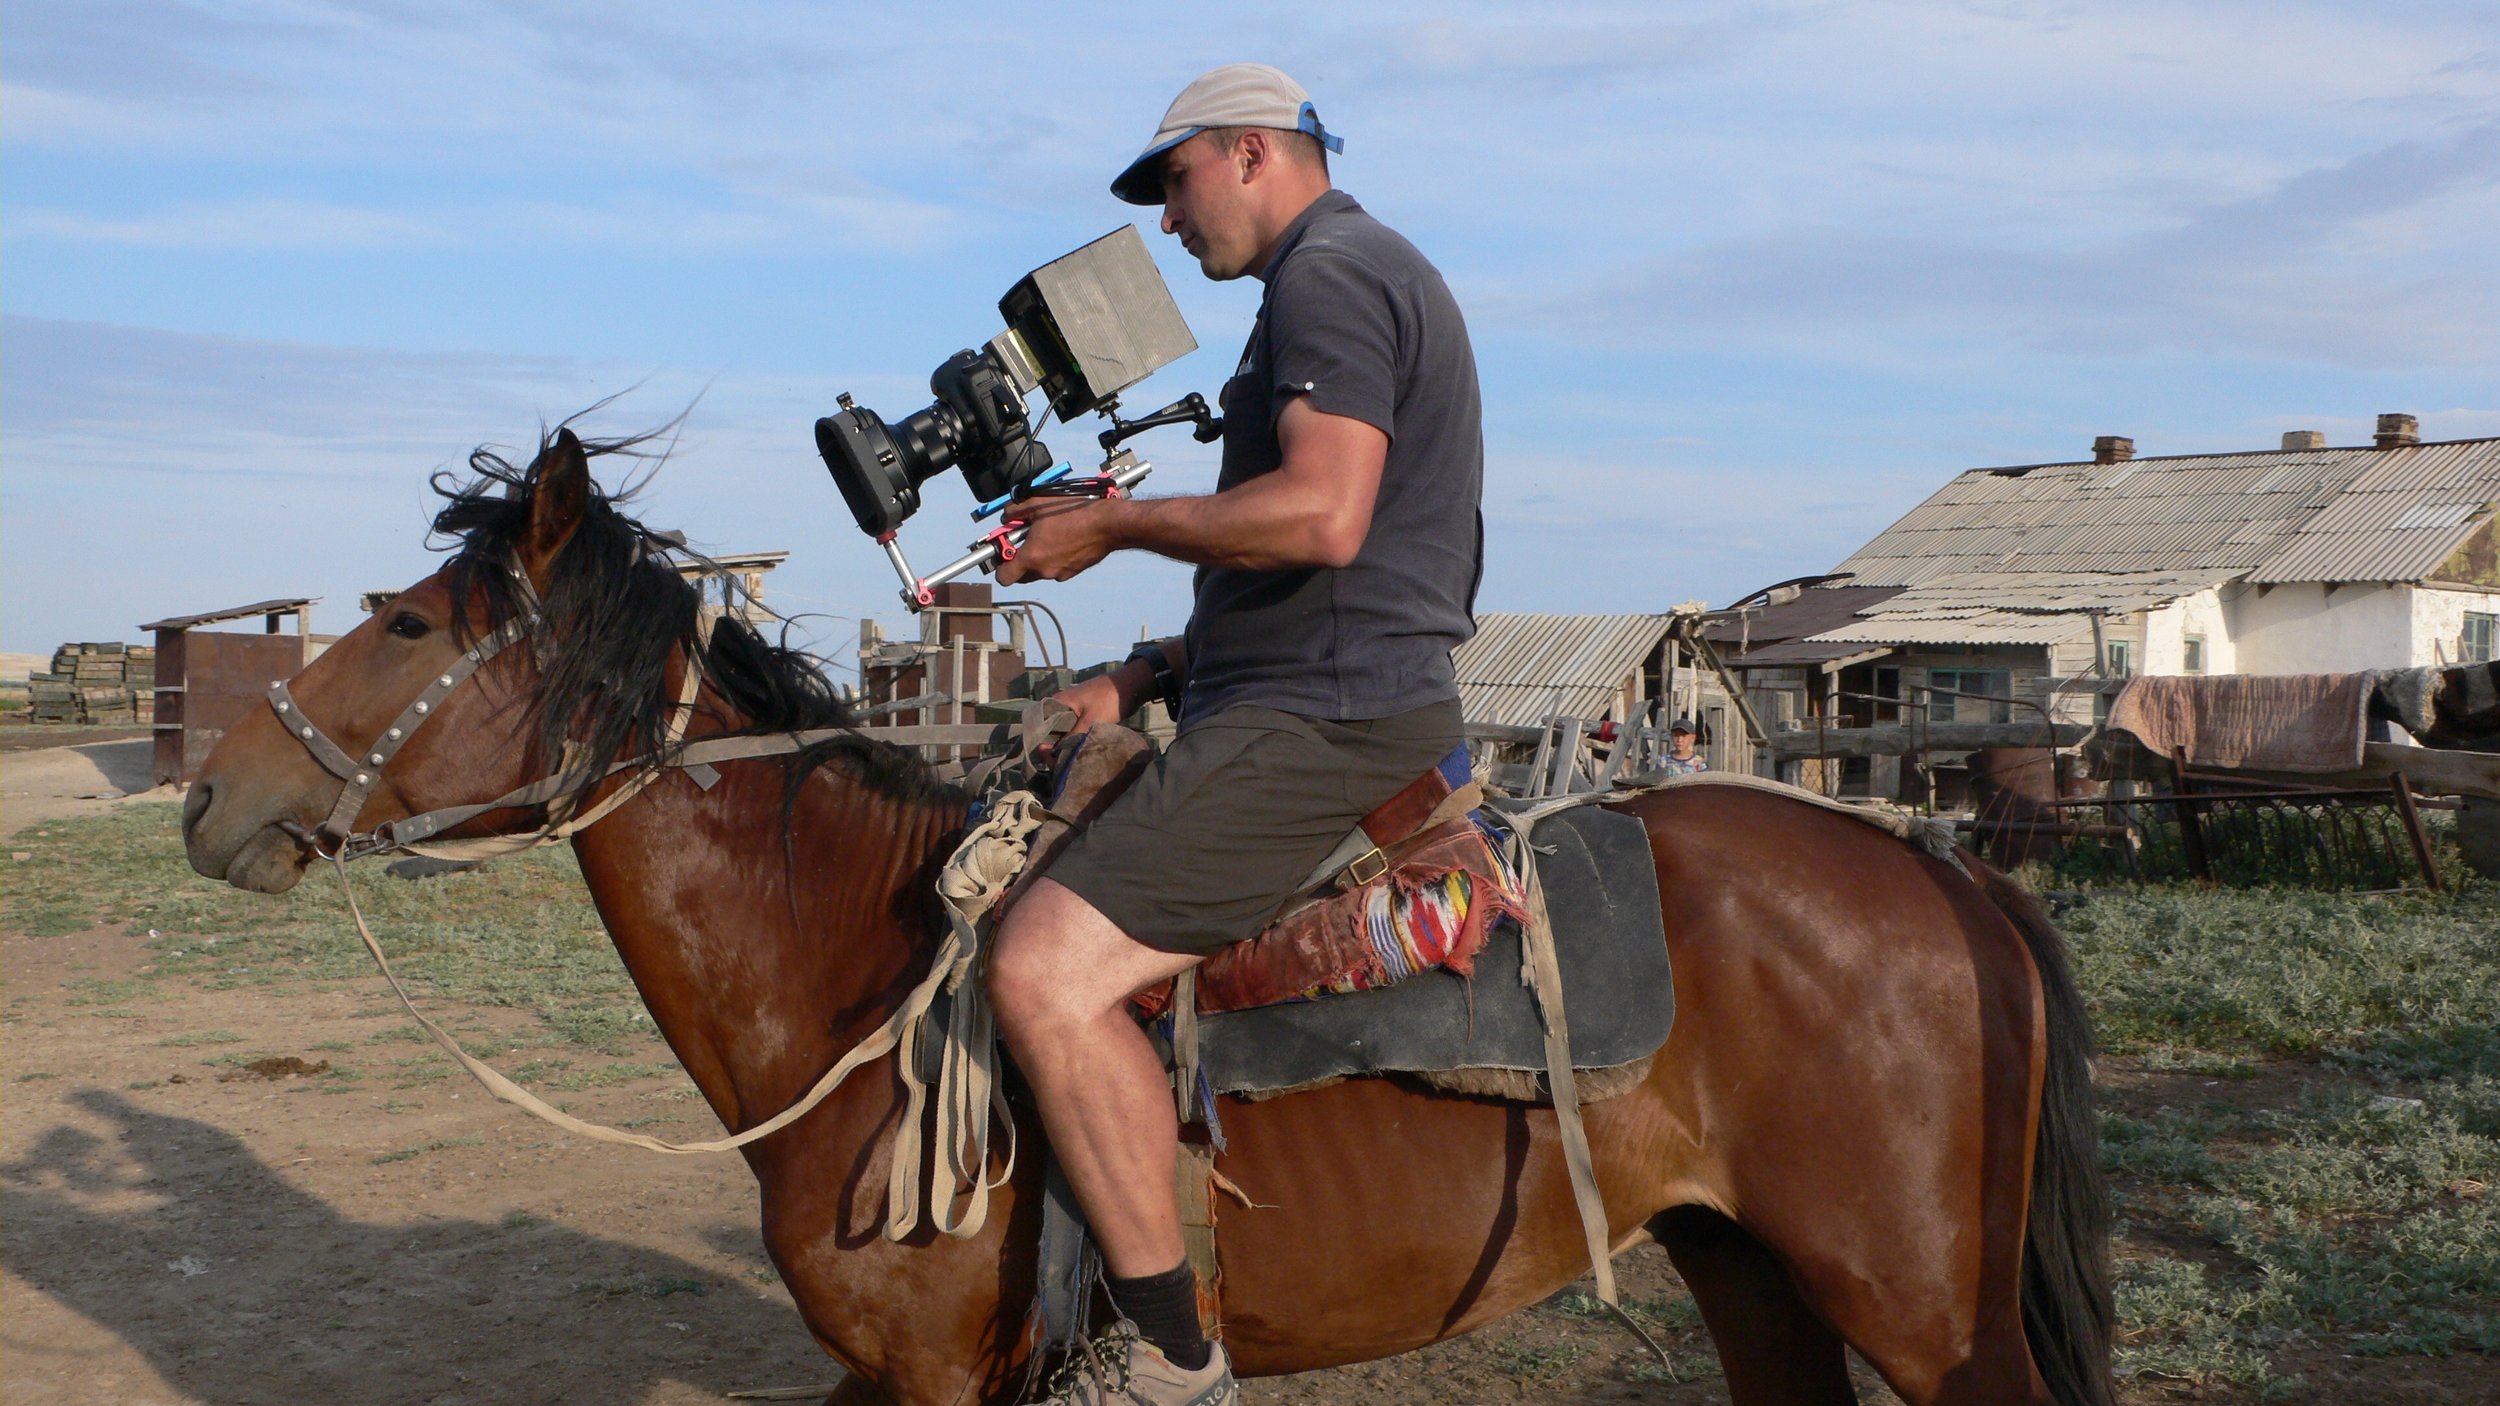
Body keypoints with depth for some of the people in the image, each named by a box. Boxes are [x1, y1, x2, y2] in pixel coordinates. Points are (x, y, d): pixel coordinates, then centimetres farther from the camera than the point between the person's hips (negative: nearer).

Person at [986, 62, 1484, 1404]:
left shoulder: (1328, 275, -9)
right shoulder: (1378, 277, 24)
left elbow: (1321, 519, -26)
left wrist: (1111, 523, -14)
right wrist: (1142, 679, 17)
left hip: (1321, 724, -12)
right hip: (1325, 703, 12)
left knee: (1044, 969, -22)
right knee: (1035, 868, 21)